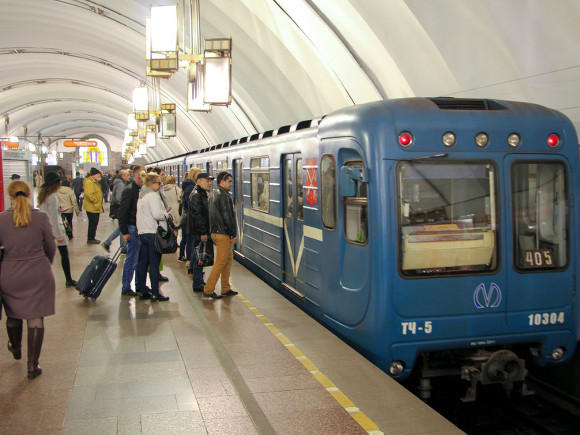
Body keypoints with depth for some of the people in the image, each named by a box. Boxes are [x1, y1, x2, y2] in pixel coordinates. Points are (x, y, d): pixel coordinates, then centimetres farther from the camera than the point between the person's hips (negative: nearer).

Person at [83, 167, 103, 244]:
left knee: (94, 223, 15)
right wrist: (95, 201, -21)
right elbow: (89, 194, -30)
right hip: (92, 208, -10)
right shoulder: (89, 182, -18)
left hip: (95, 208, 10)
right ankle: (90, 239, 5)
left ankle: (91, 238, 24)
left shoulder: (95, 182, 17)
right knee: (93, 223, -3)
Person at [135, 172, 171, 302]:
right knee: (154, 264, -4)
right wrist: (167, 215, -4)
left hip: (142, 232, 9)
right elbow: (157, 214, -22)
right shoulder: (153, 196, -14)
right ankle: (155, 294, -1)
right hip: (153, 232, -9)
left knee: (142, 262, 12)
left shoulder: (141, 195, 15)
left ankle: (142, 290, 19)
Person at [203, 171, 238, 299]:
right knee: (221, 262, -5)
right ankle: (208, 290, -3)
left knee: (229, 258, 16)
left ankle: (226, 289, 19)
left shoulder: (214, 194, 16)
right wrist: (234, 233, -11)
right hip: (223, 233, -10)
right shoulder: (224, 196, -16)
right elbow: (227, 216, -18)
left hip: (215, 231, 10)